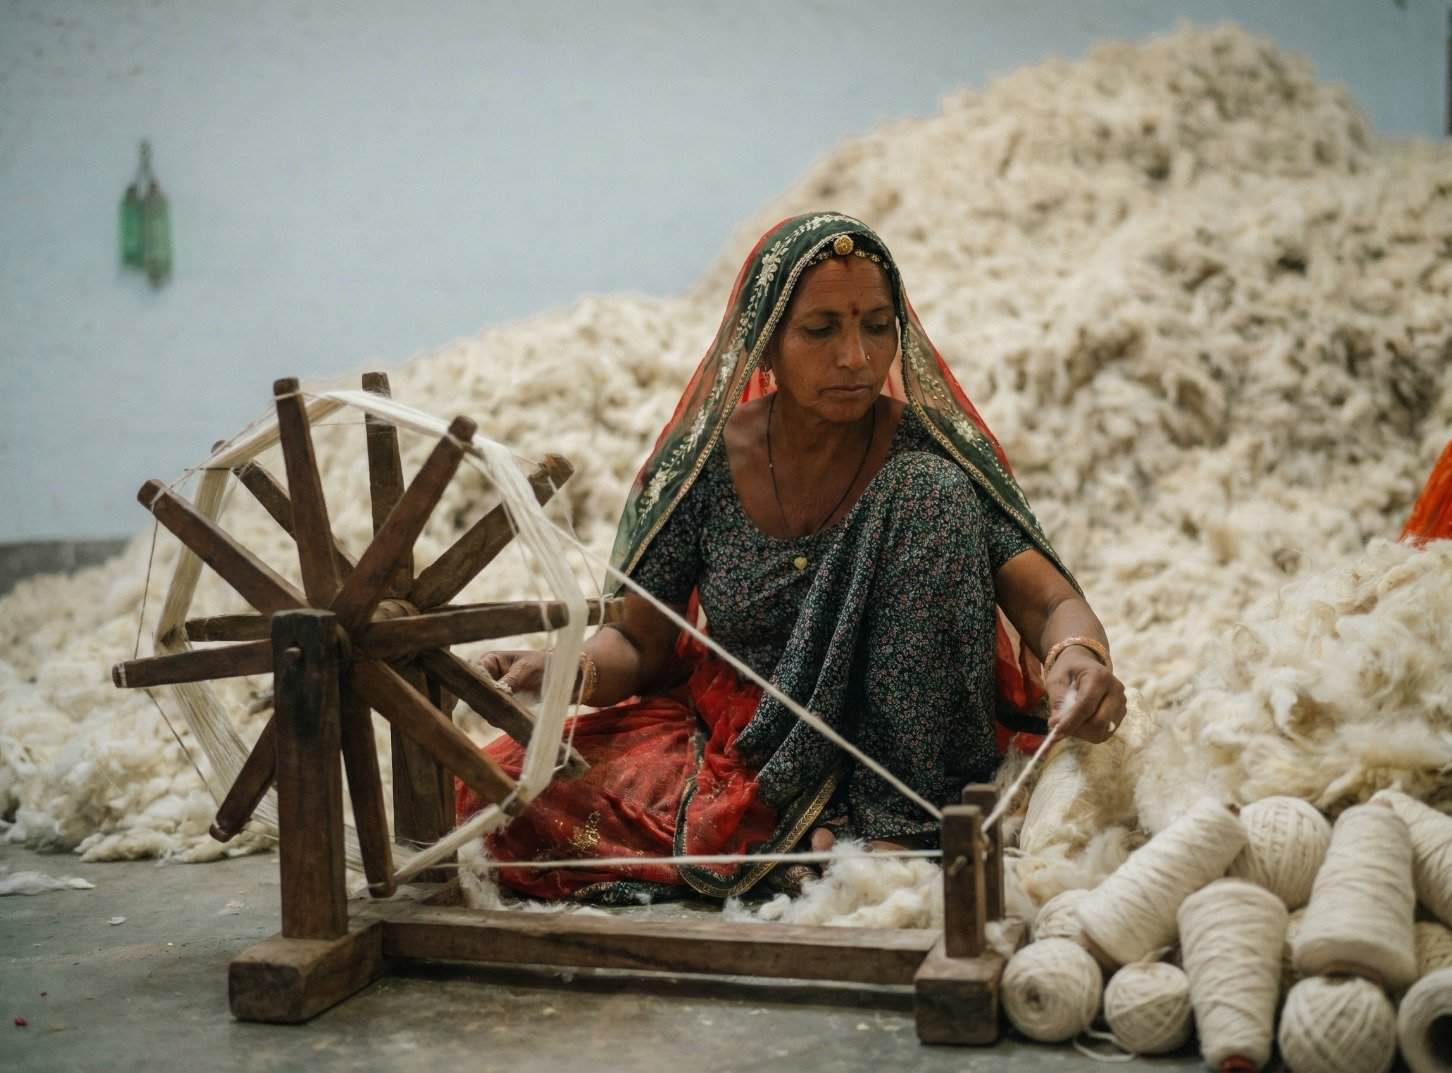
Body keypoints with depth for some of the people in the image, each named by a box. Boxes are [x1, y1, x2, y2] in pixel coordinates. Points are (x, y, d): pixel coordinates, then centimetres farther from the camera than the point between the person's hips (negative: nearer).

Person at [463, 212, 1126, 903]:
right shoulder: (703, 462, -5)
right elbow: (638, 642, 1)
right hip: (728, 736, 2)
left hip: (895, 755, -2)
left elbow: (1051, 602, -16)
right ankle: (820, 850, -12)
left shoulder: (926, 457, -9)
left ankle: (894, 828, -21)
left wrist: (1079, 655, -40)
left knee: (932, 495, -23)